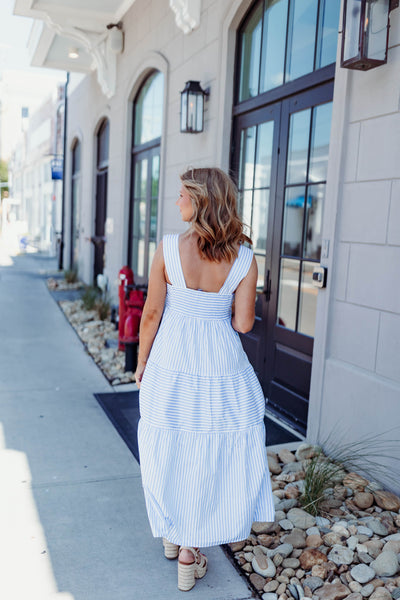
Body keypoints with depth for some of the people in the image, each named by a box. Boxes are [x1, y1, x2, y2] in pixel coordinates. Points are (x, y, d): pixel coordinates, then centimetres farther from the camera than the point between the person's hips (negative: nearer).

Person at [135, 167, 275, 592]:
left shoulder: (168, 248, -12)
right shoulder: (244, 258, -8)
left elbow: (152, 313, -7)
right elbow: (243, 323, -6)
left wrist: (141, 361, 7)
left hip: (172, 363, 0)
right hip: (222, 363, 1)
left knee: (170, 448, 18)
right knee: (213, 452, 15)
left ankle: (172, 534, 39)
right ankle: (190, 553, 26)